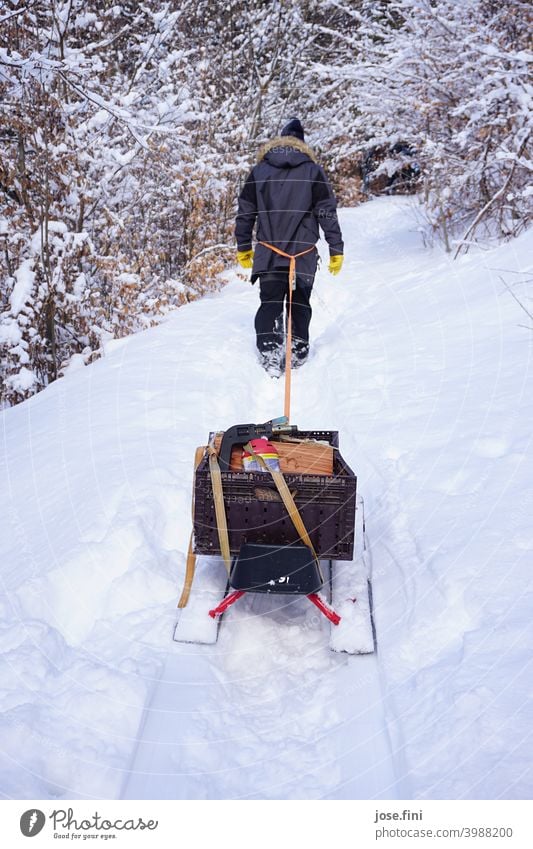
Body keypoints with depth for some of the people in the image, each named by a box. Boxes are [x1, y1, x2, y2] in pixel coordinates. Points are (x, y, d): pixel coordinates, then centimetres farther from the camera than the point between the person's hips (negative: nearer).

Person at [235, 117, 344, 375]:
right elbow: (328, 213, 0)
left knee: (270, 303, 3)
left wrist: (243, 247, 19)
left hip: (268, 252, 1)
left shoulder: (259, 171, 8)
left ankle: (269, 352, -12)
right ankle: (299, 350, 15)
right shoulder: (313, 171, 3)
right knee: (300, 303, 14)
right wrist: (336, 250, 4)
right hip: (304, 253, 0)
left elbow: (245, 212, 10)